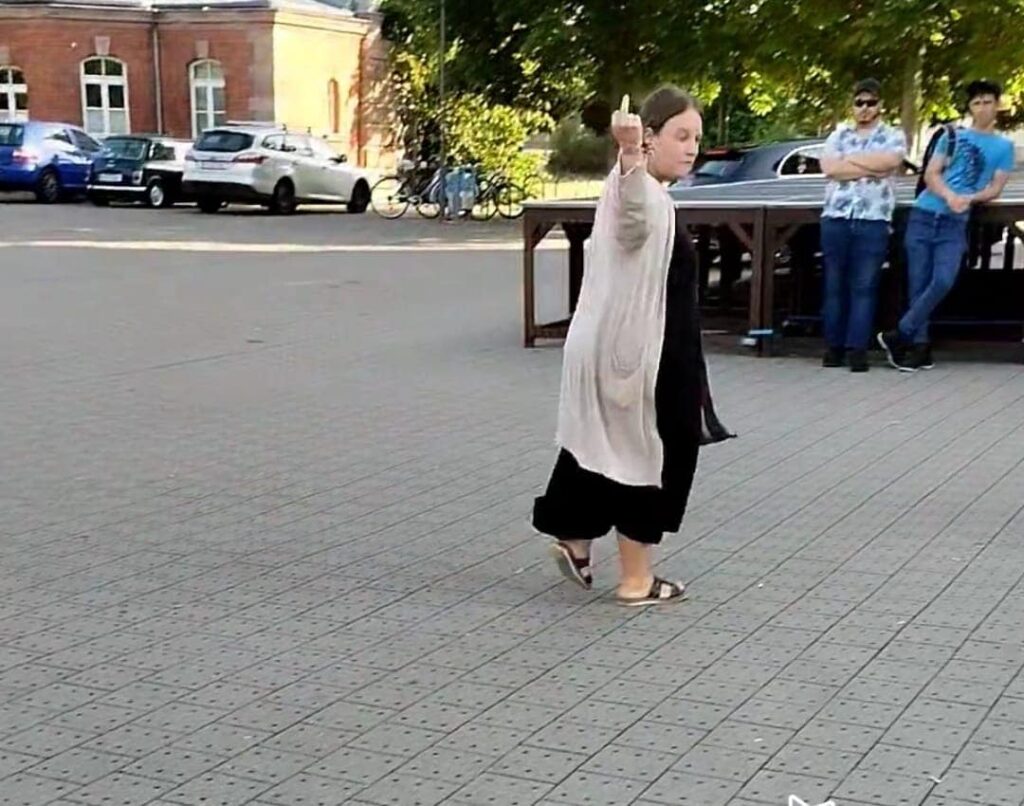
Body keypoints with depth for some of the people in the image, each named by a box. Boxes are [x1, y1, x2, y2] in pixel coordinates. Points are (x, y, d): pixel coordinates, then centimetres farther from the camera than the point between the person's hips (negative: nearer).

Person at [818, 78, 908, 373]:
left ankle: (857, 349, -2)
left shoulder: (894, 136, 9)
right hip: (835, 217, 2)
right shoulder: (839, 135, 14)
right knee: (834, 285, 4)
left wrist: (848, 159, -3)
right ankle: (834, 347, 9)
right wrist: (871, 168, -7)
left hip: (873, 221, -2)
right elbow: (828, 167, -3)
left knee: (864, 286, -3)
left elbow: (888, 161, -12)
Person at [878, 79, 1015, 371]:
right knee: (918, 284, -2)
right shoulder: (952, 136, 11)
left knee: (943, 281, -18)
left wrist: (970, 199, -16)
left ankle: (898, 335, -8)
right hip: (923, 215, 1)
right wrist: (949, 196, -17)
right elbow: (930, 174, 3)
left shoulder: (1004, 146, 11)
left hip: (955, 224, -1)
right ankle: (920, 346, 4)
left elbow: (996, 188, 5)